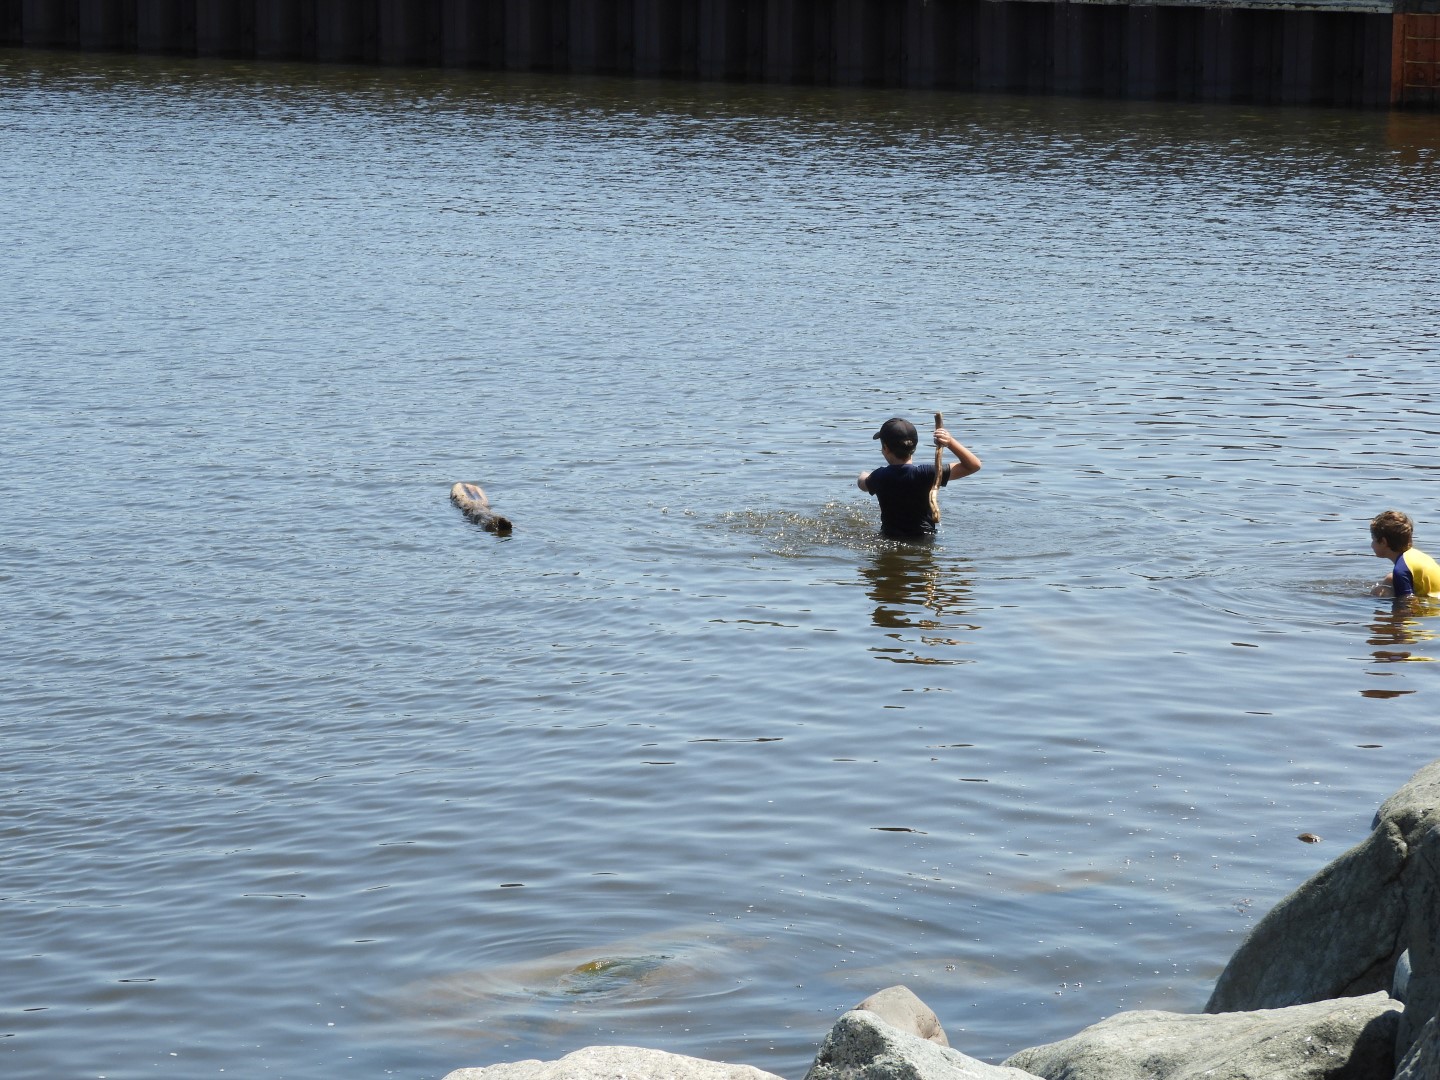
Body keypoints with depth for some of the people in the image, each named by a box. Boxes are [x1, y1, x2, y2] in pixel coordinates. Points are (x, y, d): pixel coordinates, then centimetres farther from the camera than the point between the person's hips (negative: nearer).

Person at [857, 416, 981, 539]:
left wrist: (863, 476, 46)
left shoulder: (880, 477, -5)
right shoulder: (927, 472, -13)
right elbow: (974, 465, -12)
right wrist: (951, 442, -22)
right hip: (925, 539, -1)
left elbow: (862, 484, 22)